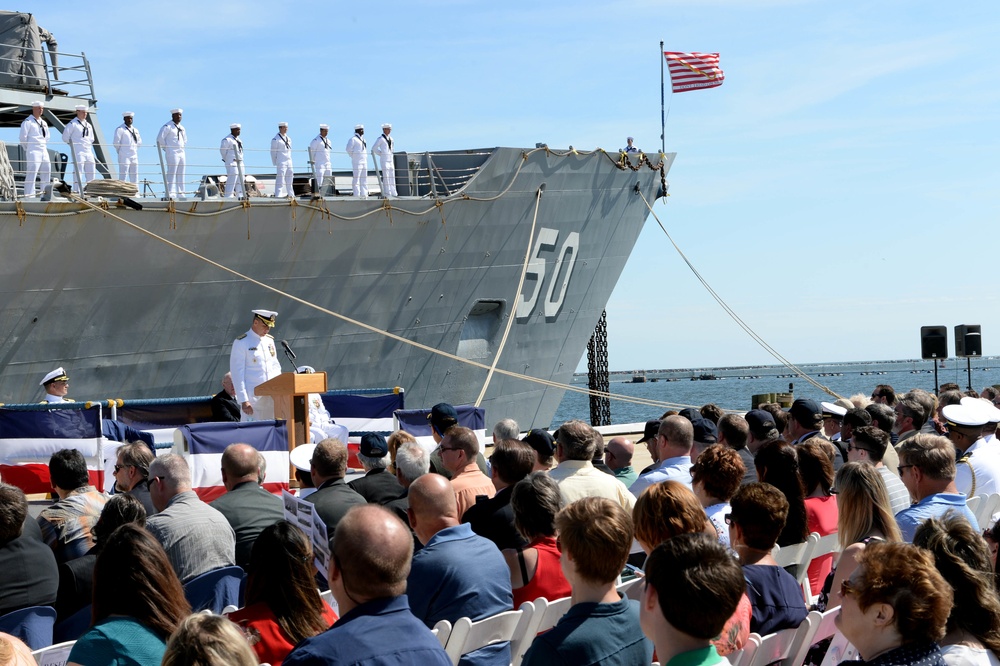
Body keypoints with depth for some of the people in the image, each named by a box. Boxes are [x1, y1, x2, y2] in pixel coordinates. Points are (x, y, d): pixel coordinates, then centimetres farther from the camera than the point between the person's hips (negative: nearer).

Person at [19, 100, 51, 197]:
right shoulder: (27, 122, -6)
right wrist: (27, 148, -2)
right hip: (33, 151, -8)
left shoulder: (44, 123, 18)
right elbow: (22, 137, -9)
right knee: (32, 172, -13)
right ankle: (29, 194, -15)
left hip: (44, 150, 8)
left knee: (46, 172, 8)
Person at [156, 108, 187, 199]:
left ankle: (180, 193, 10)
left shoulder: (181, 127, 17)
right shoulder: (167, 126, -7)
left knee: (180, 174, 7)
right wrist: (165, 148, -8)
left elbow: (185, 139, 34)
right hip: (172, 153, -8)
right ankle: (170, 193, -12)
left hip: (182, 153, 8)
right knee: (171, 173, -11)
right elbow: (160, 138, -14)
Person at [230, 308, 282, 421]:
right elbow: (237, 374, -9)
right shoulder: (241, 343, -5)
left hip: (272, 397, 6)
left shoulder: (269, 340, 15)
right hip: (252, 398, -6)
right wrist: (244, 400, -15)